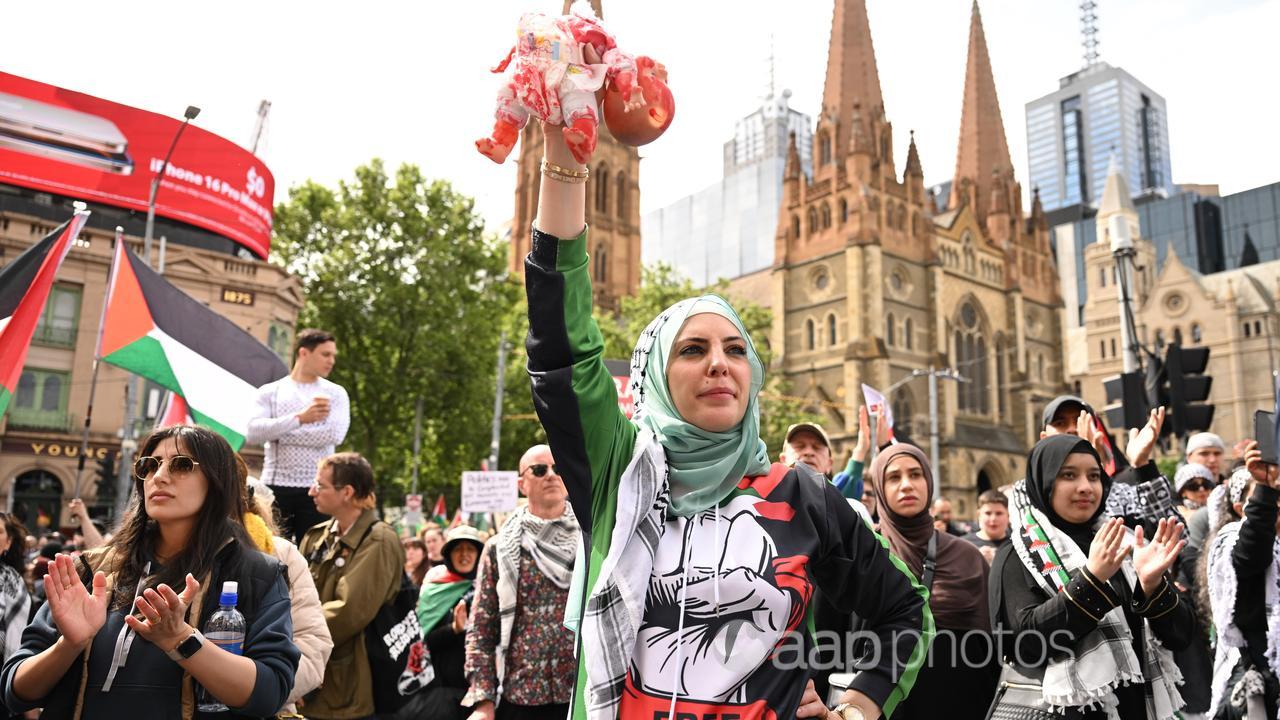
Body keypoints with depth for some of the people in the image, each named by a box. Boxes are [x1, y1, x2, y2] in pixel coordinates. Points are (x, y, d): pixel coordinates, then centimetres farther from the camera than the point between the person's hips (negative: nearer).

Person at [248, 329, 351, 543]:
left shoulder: (335, 393, 7)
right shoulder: (270, 391, 8)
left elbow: (335, 434, -11)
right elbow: (253, 433, -9)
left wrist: (277, 433, -7)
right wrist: (299, 418, -19)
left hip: (317, 489, 0)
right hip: (275, 486, 0)